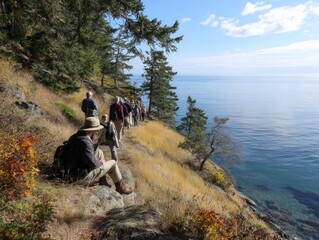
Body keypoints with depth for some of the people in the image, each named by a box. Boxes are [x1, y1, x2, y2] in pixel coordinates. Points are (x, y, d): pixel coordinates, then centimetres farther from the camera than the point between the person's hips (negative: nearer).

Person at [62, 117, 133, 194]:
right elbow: (93, 163, -23)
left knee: (99, 152, 19)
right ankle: (120, 187, 20)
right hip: (81, 177, -10)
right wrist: (101, 163, -4)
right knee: (113, 163, 0)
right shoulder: (85, 142, -27)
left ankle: (103, 182, 22)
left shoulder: (77, 136, 3)